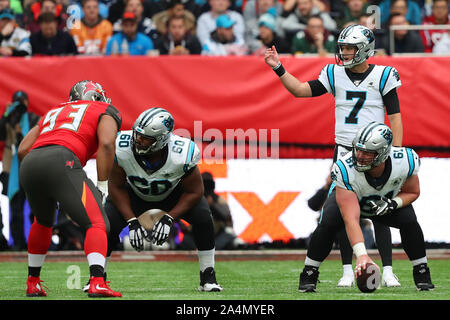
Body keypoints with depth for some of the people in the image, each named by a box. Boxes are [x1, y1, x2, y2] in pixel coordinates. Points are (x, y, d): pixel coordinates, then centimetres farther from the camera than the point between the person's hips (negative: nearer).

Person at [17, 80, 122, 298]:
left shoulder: (53, 113, 36)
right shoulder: (105, 111, 22)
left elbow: (23, 149, 25)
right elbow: (106, 143, 1)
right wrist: (102, 186, 3)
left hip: (29, 165, 6)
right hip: (61, 160, -6)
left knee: (43, 222, 30)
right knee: (96, 224, -5)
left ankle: (33, 282, 35)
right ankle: (97, 283, -24)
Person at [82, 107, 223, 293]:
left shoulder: (181, 156, -38)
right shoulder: (123, 149, -35)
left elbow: (194, 191, -20)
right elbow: (116, 187, -18)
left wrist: (169, 219, -29)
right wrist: (132, 222, -25)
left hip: (173, 193, -1)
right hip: (135, 193, 1)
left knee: (202, 218, -23)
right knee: (108, 224, -20)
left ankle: (208, 277, -6)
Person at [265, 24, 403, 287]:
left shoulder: (382, 76, -3)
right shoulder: (335, 75, 6)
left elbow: (395, 117, -3)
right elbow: (301, 90, 8)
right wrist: (278, 68, -3)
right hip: (344, 152, 3)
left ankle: (388, 271, 1)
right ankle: (348, 271, 11)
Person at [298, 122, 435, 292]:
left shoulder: (405, 161, -33)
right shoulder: (345, 169, -41)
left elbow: (412, 192, -10)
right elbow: (351, 220, -44)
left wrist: (393, 204, -32)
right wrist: (361, 254, -56)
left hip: (387, 201, 2)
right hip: (347, 197, -2)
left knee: (409, 221, -25)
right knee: (328, 223, -29)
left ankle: (422, 275, -4)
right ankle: (308, 275, -9)